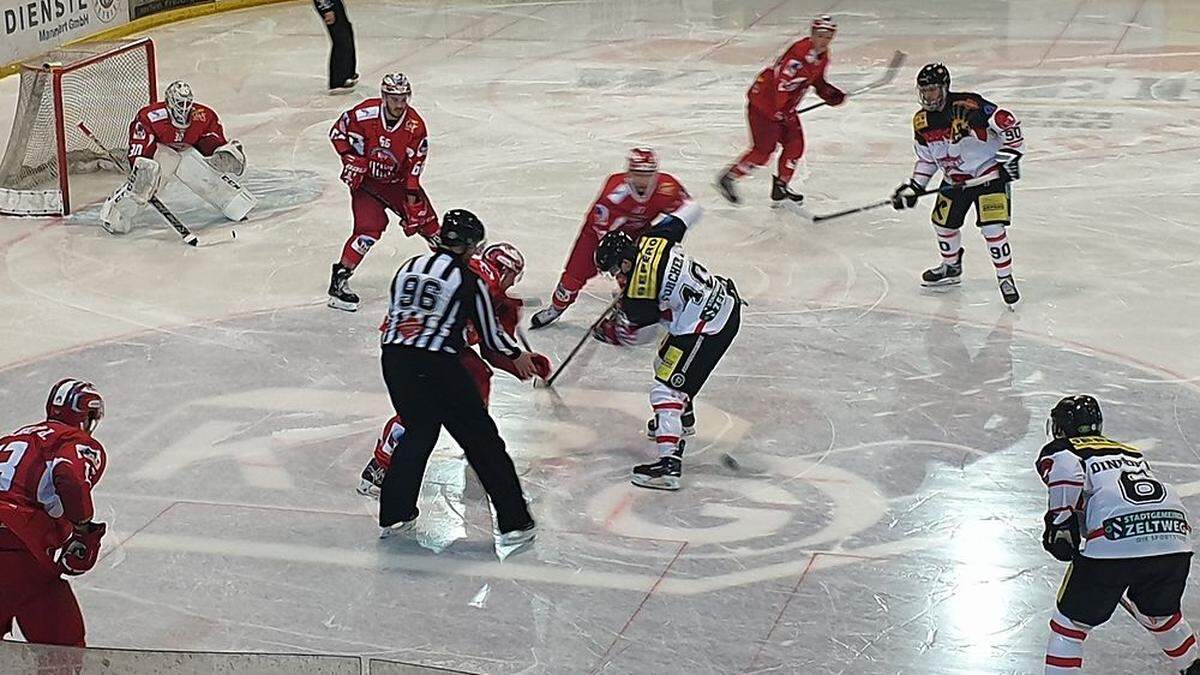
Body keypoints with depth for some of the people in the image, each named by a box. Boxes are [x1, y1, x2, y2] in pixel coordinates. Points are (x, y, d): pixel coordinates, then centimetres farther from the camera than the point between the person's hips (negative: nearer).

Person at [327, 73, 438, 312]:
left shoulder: (415, 126, -15)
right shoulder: (364, 114, -23)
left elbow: (414, 165, -9)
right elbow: (338, 132, -6)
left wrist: (413, 197, -12)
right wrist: (350, 158, -16)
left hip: (398, 181, 4)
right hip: (365, 179, -3)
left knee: (424, 218, 2)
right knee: (370, 228, -20)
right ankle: (339, 280, -14)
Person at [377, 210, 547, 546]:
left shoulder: (408, 268, 14)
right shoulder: (469, 281, -1)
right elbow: (490, 335, 5)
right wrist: (517, 357, 24)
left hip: (394, 361, 6)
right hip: (438, 366, -6)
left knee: (418, 432, 25)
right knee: (481, 439, 5)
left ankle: (393, 516, 26)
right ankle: (513, 522, 8)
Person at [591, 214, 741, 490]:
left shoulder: (639, 292, -23)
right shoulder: (652, 240, -2)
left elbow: (630, 334, -7)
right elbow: (675, 224, 22)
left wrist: (603, 331, 15)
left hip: (706, 329, -10)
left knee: (665, 390, -11)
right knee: (666, 363, 31)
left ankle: (669, 464, -20)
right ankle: (681, 417, 54)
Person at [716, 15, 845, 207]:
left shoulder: (822, 56, 4)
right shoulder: (800, 51, -27)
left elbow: (817, 81, 21)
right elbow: (782, 82, -30)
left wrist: (832, 94, 5)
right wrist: (781, 110, -30)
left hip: (786, 105, 9)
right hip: (764, 100, -9)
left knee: (795, 145, 6)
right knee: (763, 150, -7)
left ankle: (780, 190, 19)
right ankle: (728, 179, 10)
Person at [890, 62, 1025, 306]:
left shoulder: (968, 106, -26)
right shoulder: (922, 122, -2)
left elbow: (1006, 122, -22)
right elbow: (926, 158, 12)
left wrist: (1009, 156, -25)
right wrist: (913, 187, 4)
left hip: (990, 171, -7)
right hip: (955, 177, 7)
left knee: (991, 226, -16)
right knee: (943, 221, 13)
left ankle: (1005, 277, -1)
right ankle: (951, 267, 39)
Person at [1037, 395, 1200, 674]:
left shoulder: (1057, 451, 17)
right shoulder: (1131, 452, 36)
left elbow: (1067, 474, -6)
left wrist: (1059, 526, 0)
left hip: (1114, 544, -6)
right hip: (1175, 544, 6)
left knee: (1070, 622, 11)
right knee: (1159, 613, 34)